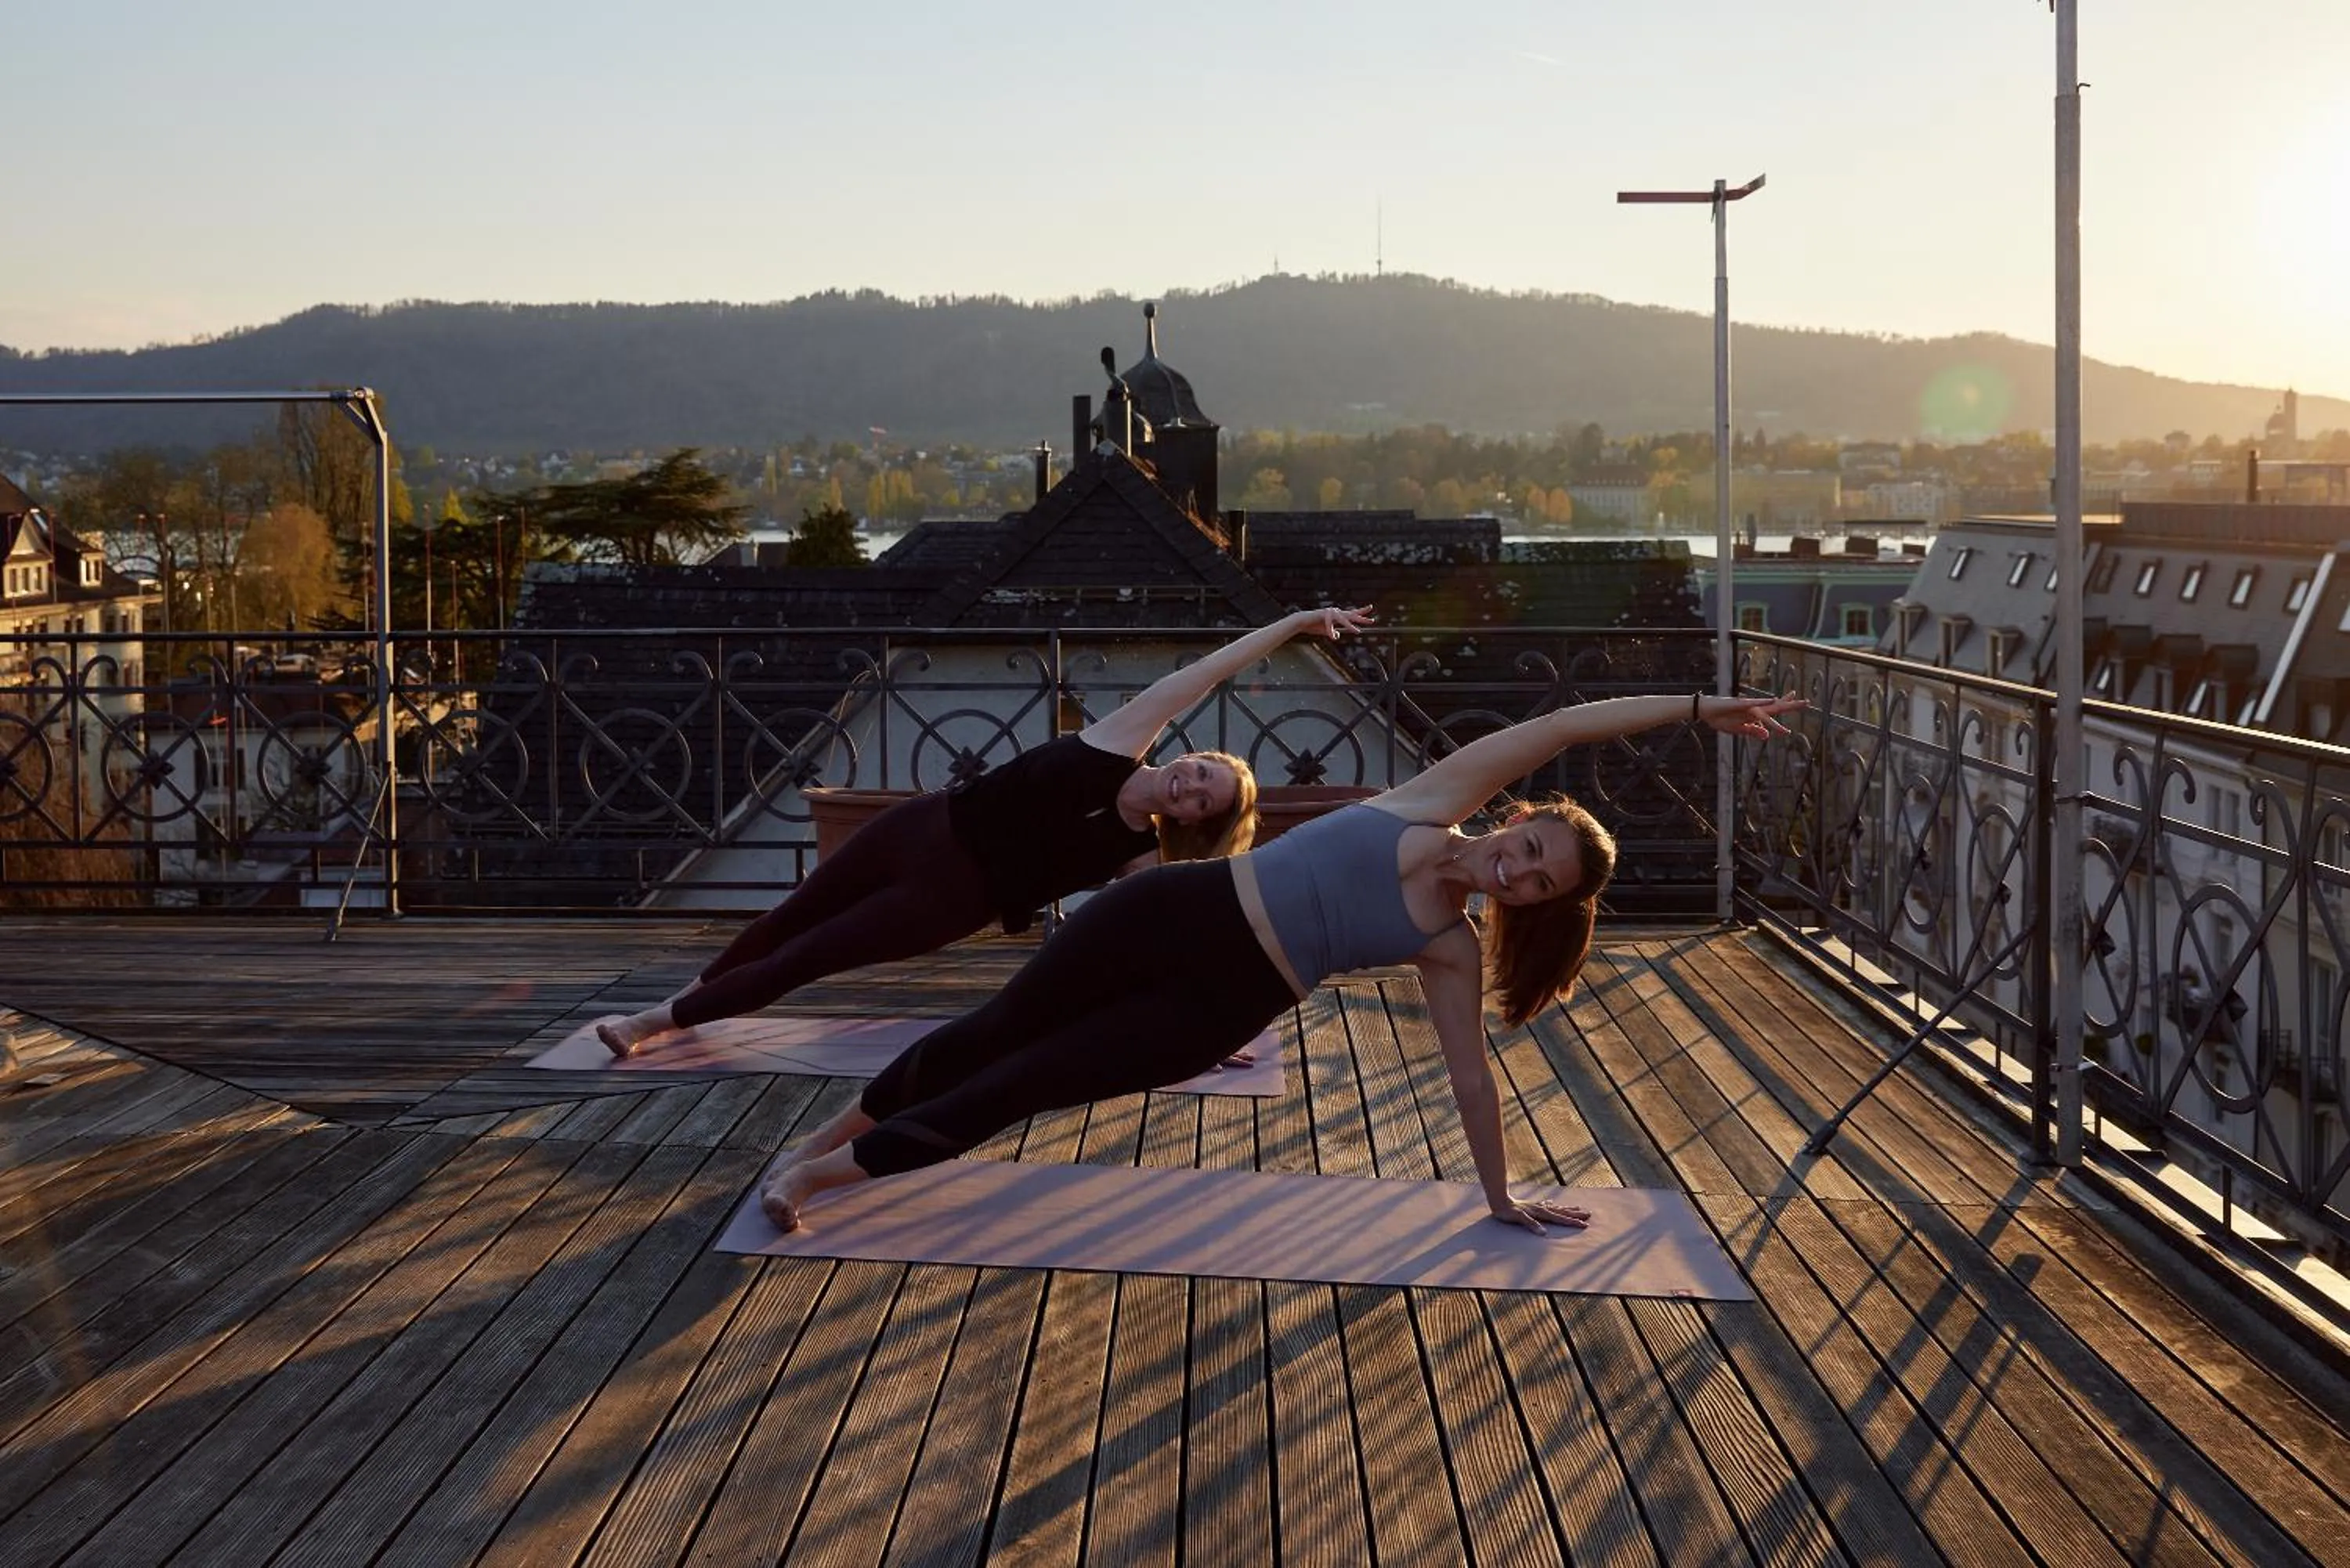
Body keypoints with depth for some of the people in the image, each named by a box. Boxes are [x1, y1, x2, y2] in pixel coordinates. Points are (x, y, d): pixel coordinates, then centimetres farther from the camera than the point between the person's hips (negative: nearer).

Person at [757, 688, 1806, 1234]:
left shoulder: (1450, 950, 1)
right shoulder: (1439, 800, -2)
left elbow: (1471, 1076, 8)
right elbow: (1556, 729, -4)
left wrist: (1502, 1197, 9)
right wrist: (1694, 706, -6)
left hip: (1227, 1003, 0)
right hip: (1181, 911, 0)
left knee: (1025, 1087, -4)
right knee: (998, 1031, 7)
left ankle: (821, 1176, 9)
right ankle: (822, 1140, 25)